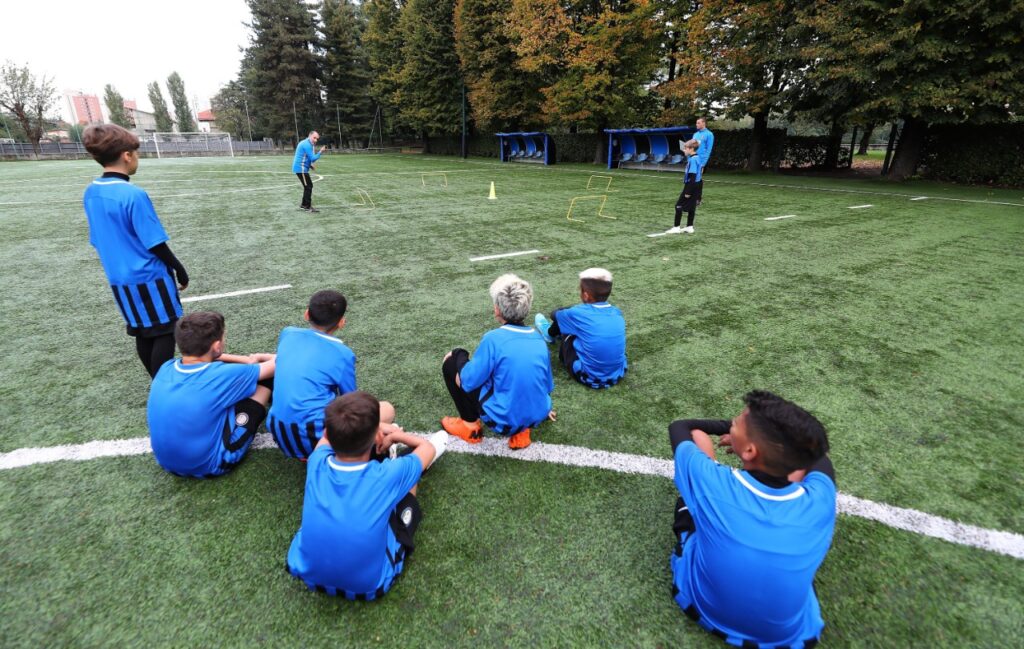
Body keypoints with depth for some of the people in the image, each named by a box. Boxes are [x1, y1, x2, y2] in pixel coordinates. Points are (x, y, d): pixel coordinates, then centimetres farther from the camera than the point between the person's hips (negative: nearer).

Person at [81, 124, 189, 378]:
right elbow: (156, 245, -17)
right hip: (149, 279, -8)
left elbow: (98, 240, 14)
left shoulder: (90, 193, 6)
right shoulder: (134, 195, -19)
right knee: (164, 333, 1)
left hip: (119, 280, 8)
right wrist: (179, 270, -4)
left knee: (142, 333, 16)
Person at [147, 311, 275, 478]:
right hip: (210, 465, -6)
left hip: (169, 463, 7)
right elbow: (278, 364, -10)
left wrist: (246, 360, 12)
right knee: (265, 381, -3)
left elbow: (204, 356, 16)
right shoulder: (221, 375, -25)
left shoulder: (166, 368, -7)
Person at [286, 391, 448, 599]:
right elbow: (429, 448, -4)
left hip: (306, 573, 3)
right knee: (406, 482, 9)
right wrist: (396, 435, 13)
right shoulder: (387, 475, -27)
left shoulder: (317, 463, -19)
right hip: (368, 585, -3)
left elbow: (329, 436, 8)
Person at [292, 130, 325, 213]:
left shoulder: (305, 143, 17)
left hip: (300, 168, 10)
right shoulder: (307, 145, -16)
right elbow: (313, 159, -19)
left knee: (308, 186, 16)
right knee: (308, 187, -8)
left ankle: (304, 205, 22)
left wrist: (309, 165, 15)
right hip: (301, 169, -10)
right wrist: (320, 152, -13)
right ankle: (307, 206, -5)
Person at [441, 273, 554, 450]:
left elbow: (468, 382, -13)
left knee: (450, 364, 7)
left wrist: (459, 354, 6)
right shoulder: (538, 338, 1)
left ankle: (471, 426, 16)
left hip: (504, 420, -5)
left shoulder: (493, 338, -18)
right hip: (537, 416, 6)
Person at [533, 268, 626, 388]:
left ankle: (550, 334, 47)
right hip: (617, 375, 5)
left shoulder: (579, 313, -17)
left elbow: (554, 314, 6)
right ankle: (556, 333, 51)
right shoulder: (617, 313, -3)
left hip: (589, 378, -5)